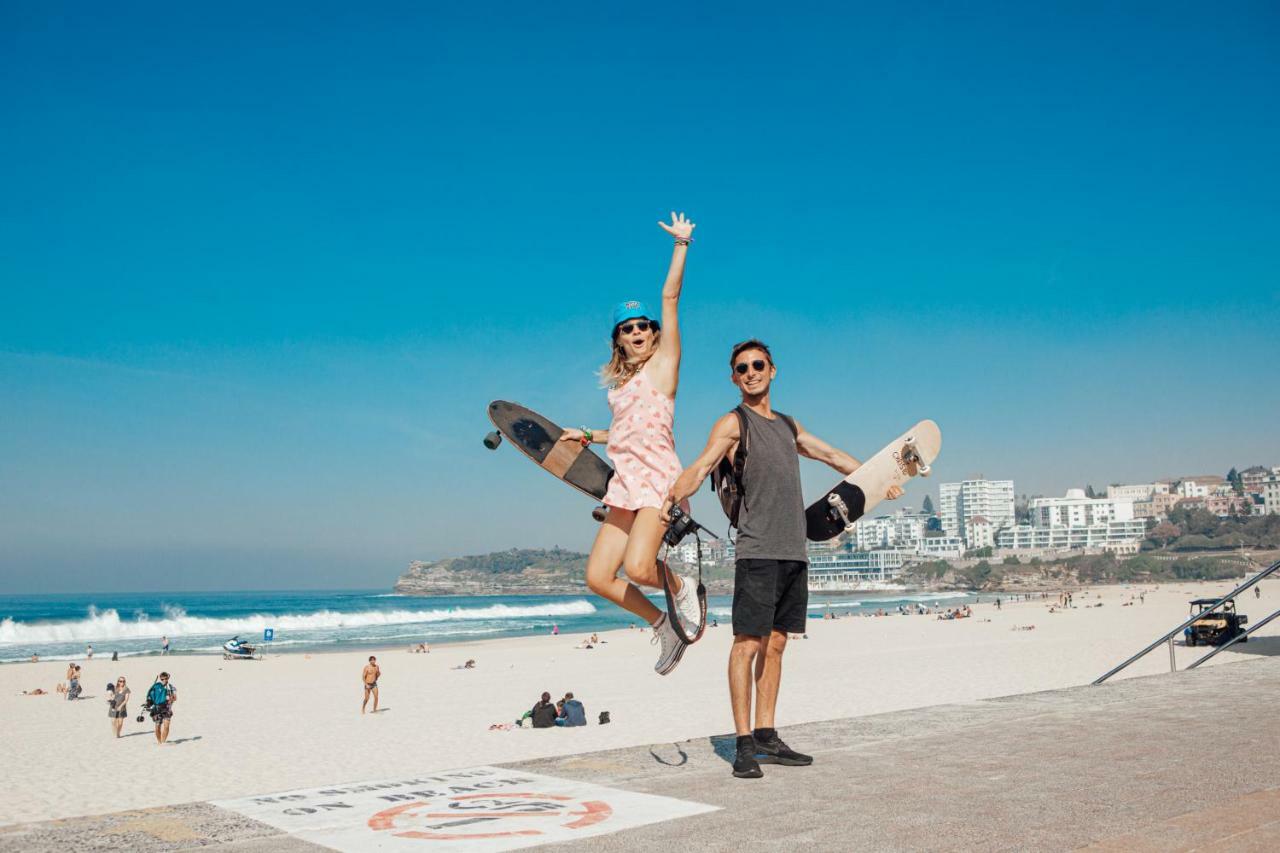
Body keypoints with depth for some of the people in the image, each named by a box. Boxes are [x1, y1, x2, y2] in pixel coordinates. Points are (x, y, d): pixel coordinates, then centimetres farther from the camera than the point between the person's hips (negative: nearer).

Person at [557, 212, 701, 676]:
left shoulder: (664, 361, 3)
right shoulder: (621, 381, 21)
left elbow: (670, 297, -2)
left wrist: (681, 243, -3)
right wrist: (587, 436, 36)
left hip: (658, 478, -7)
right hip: (626, 483, 7)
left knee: (637, 567, -25)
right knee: (598, 577, -1)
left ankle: (681, 589, 8)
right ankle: (665, 627, 15)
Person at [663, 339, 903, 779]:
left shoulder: (788, 425, 22)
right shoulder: (733, 423, 1)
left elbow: (833, 455, 33)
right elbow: (701, 467, -14)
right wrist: (674, 494, -34)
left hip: (794, 552, 7)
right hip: (757, 551, -7)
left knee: (775, 643, 8)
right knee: (748, 643, -8)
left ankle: (766, 738, 15)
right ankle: (744, 745, -5)